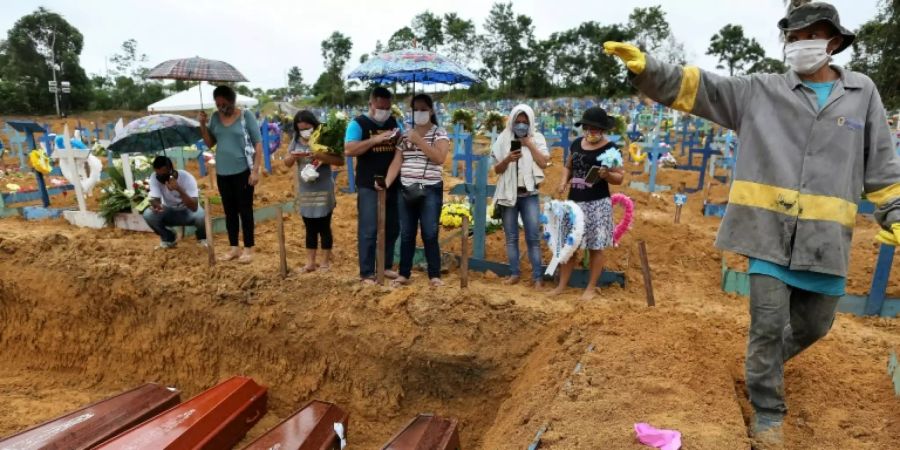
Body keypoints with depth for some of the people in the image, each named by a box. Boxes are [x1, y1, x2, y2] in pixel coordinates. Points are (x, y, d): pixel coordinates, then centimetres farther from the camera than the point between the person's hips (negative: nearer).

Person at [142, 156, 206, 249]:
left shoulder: (186, 178, -28)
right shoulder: (154, 178, -19)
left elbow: (194, 207, -37)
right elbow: (154, 199, -23)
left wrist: (178, 189, -49)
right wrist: (156, 204, -48)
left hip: (188, 211, -3)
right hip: (168, 212, 3)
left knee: (201, 216, -35)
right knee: (148, 214, -24)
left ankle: (202, 238, 1)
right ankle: (168, 239, 4)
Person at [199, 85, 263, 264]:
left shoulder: (246, 115, -8)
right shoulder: (215, 117, 6)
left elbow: (258, 143, -9)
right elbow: (210, 143, 10)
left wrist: (255, 170, -14)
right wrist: (203, 125, -5)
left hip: (243, 172, -5)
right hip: (222, 173, 5)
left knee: (245, 210, 2)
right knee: (229, 211, 12)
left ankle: (248, 248, 11)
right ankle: (234, 247, 22)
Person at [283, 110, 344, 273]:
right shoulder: (296, 141, 4)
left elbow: (340, 161, -15)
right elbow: (286, 163, 7)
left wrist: (321, 156, -27)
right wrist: (292, 157, -15)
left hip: (323, 191, -4)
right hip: (304, 191, 5)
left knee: (324, 227, 3)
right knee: (310, 228, 12)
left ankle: (325, 262, 15)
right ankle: (310, 262, 20)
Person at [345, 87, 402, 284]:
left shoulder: (394, 123, 12)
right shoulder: (358, 123, -4)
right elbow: (349, 150, -16)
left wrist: (399, 140, -8)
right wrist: (375, 139, -22)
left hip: (392, 184, 6)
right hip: (369, 186, -5)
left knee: (392, 228, 13)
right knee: (368, 230, -3)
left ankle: (386, 266, 27)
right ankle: (366, 273, 5)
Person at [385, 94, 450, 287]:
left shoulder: (439, 133, 0)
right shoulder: (405, 135, 12)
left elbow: (439, 158, -16)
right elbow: (396, 162, 5)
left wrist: (419, 140, -16)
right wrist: (387, 182, -10)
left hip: (430, 191, -4)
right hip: (406, 190, 4)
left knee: (430, 234, -4)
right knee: (406, 234, 8)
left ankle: (434, 275, 5)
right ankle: (404, 274, 17)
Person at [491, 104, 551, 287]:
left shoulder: (537, 138, 3)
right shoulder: (504, 139, 4)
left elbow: (544, 163, -7)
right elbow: (497, 169, 3)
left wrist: (529, 144, -10)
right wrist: (508, 159, -16)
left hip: (529, 195, -2)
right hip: (508, 194, 2)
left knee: (533, 237, -3)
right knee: (511, 237, 7)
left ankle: (537, 276, 1)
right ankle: (514, 273, 16)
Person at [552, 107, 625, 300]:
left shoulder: (610, 149, -7)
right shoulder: (576, 144, 9)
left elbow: (619, 178, -6)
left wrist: (606, 175, -26)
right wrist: (564, 181, 1)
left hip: (598, 204, -5)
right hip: (575, 202, 6)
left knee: (596, 247, 2)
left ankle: (591, 287, 15)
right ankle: (562, 285, 20)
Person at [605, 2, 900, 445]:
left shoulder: (862, 93, 10)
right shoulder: (761, 91, 4)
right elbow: (696, 87, -6)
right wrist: (645, 67, -19)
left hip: (826, 237, 3)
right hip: (770, 231, -2)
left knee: (813, 324, 17)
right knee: (767, 324, 0)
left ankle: (771, 361, 48)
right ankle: (767, 409, 19)